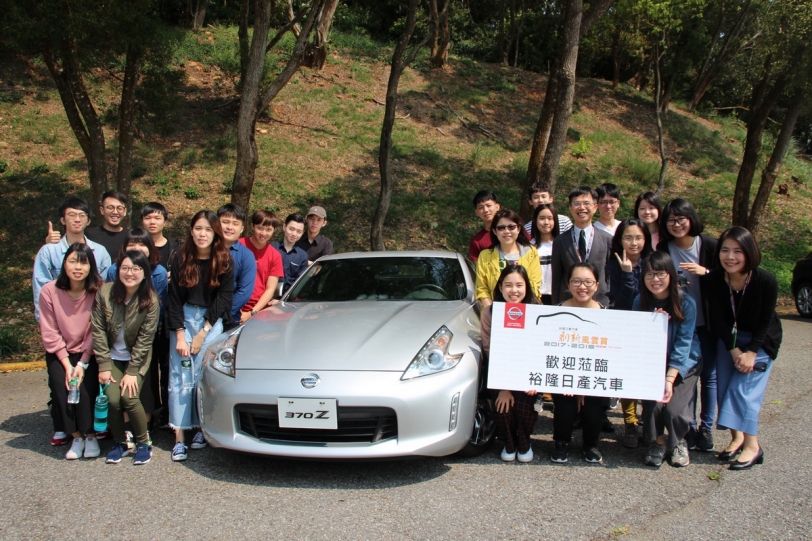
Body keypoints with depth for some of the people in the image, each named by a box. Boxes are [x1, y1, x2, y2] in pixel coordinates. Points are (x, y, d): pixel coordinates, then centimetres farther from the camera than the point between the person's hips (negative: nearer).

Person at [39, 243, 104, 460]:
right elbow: (49, 333, -9)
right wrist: (67, 364, -14)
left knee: (85, 384, -22)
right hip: (60, 353, 1)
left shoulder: (98, 291, -15)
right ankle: (76, 436, -3)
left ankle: (90, 436, -3)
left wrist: (82, 364, -16)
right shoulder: (49, 291, -12)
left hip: (88, 352, -1)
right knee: (60, 383, -21)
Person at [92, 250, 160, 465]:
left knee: (129, 398, -18)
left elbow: (145, 339, -14)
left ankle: (143, 443, 5)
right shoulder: (105, 292, -12)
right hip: (112, 357, 2)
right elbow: (98, 330, -8)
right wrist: (103, 365, -11)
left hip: (137, 359, -2)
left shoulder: (151, 301, -17)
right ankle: (119, 443, 10)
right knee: (113, 399, -15)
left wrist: (132, 372, -16)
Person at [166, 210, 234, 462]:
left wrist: (202, 333, -7)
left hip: (212, 321, -1)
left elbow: (223, 299, -5)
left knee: (205, 375, -7)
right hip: (183, 318, 1)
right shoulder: (180, 259, -2)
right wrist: (180, 335, -8)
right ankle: (179, 438, -2)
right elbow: (174, 299, -1)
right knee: (179, 377, -4)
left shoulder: (225, 261, -5)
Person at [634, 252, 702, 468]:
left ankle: (678, 442, 14)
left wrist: (669, 379, -26)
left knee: (674, 408, -22)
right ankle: (657, 441, 10)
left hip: (682, 364, -1)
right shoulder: (640, 301, -7)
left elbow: (683, 344, -17)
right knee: (653, 404, -23)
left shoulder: (686, 303, -15)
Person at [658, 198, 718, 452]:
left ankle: (706, 427, 20)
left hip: (707, 323, -1)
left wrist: (705, 272, -20)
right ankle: (689, 427, 19)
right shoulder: (663, 249, -2)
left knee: (709, 375, 7)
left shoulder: (710, 245, -6)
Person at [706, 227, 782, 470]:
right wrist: (734, 351, -17)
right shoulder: (715, 280, -18)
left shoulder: (766, 281, -24)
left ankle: (752, 445, -5)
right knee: (724, 388, -1)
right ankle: (736, 438, 12)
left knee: (742, 388, -13)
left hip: (760, 340, -3)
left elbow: (766, 321, -15)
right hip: (729, 338, 3)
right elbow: (718, 320, -12)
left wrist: (752, 352, -19)